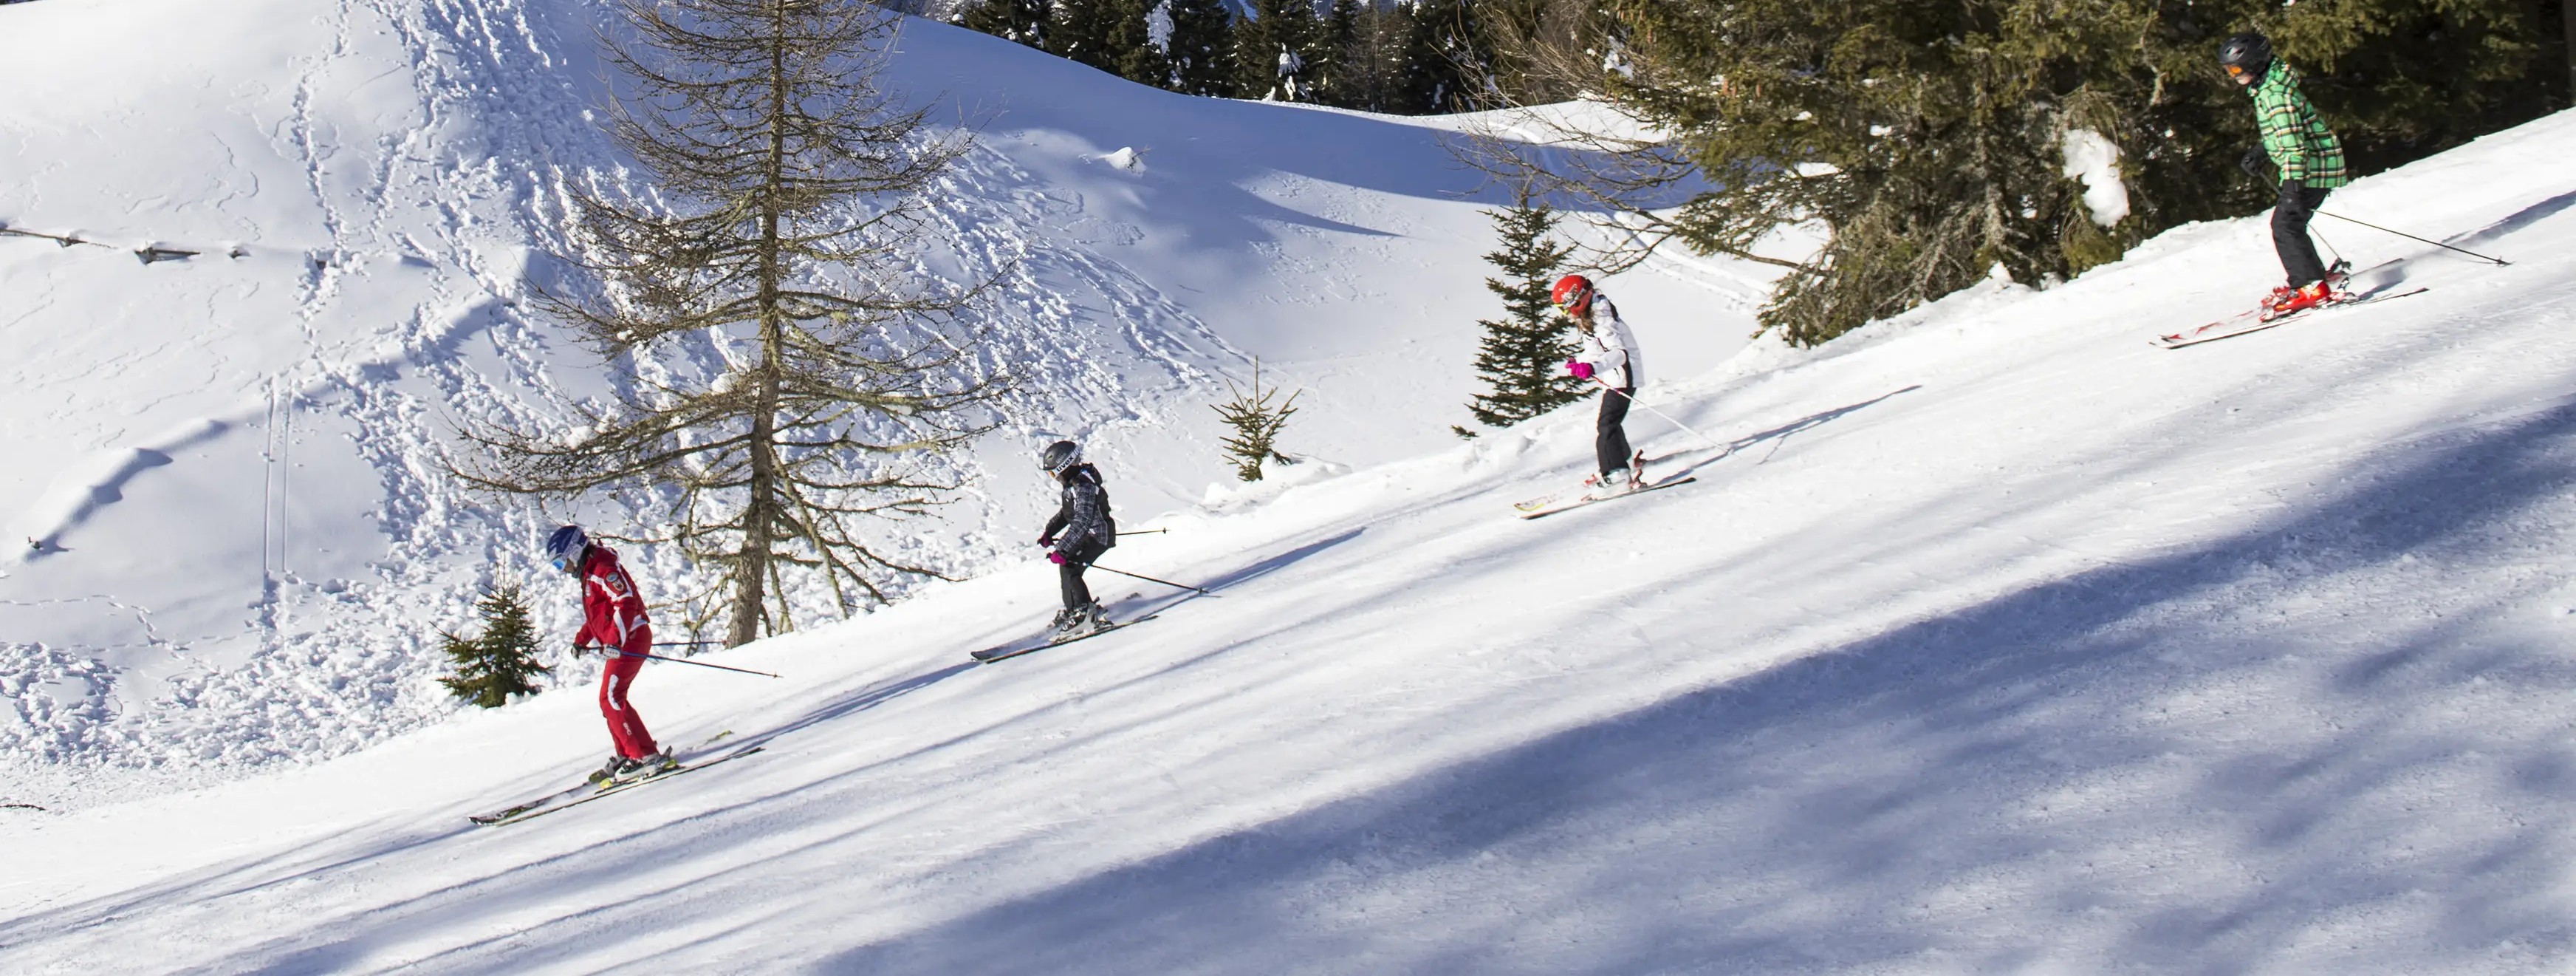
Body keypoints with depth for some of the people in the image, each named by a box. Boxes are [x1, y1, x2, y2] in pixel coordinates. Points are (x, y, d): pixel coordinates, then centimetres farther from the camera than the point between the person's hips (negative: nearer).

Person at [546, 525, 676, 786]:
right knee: (610, 700, 15)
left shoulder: (604, 569, -15)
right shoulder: (589, 573, 18)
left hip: (631, 640, -11)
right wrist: (582, 640, 26)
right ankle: (625, 755, 23)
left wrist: (614, 639, -34)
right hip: (619, 643, 11)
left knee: (611, 698, -16)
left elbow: (627, 603, -26)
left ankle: (646, 756, -19)